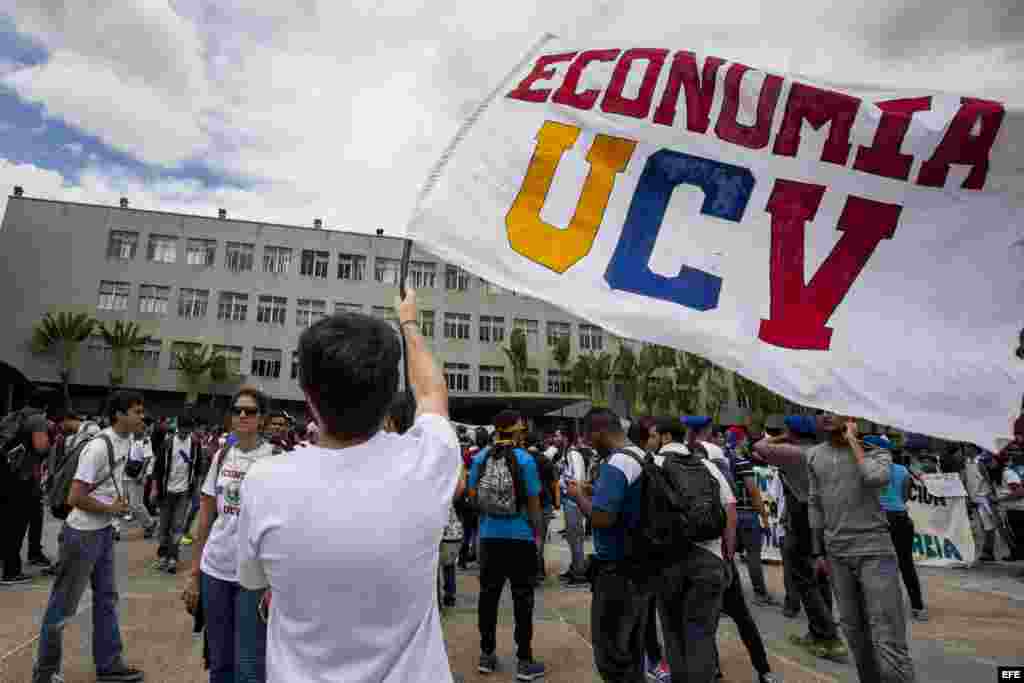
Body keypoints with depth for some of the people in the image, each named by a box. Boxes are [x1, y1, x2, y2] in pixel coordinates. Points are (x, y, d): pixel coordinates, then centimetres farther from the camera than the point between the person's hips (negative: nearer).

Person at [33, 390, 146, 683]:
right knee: (63, 605, 6)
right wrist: (111, 508, -13)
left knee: (106, 599, 15)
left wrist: (117, 499, 5)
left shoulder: (126, 440, 3)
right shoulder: (98, 447, -25)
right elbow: (75, 498, -26)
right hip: (82, 534, -9)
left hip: (104, 531, 9)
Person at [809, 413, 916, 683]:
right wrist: (818, 551, 12)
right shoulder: (814, 455, 7)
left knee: (887, 640, -6)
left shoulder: (875, 448, -2)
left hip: (875, 550, -4)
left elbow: (878, 479, -25)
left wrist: (853, 441, -13)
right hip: (837, 553, 4)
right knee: (853, 630, 13)